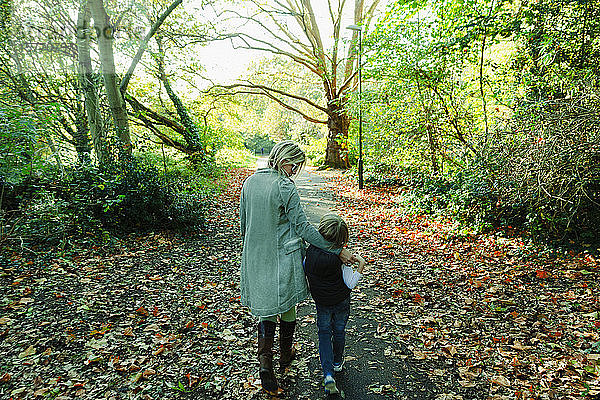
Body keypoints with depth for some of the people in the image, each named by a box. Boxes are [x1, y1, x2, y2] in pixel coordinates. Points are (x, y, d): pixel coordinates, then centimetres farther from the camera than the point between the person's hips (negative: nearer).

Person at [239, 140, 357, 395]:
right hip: (283, 257, -5)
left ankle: (265, 360, 4)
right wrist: (338, 251, -16)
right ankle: (285, 355, 37)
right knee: (287, 305, 17)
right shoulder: (285, 186, -18)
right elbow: (303, 227, -19)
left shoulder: (249, 182, 2)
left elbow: (243, 223, 10)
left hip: (256, 258, 5)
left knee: (266, 307, 17)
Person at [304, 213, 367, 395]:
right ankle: (337, 362, 44)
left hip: (321, 303, 1)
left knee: (324, 333, 13)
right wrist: (361, 266, -13)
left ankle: (328, 374, -1)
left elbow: (305, 271, 2)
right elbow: (351, 284, -17)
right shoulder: (341, 258, -24)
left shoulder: (310, 252, -16)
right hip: (341, 302, -1)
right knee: (339, 331, 21)